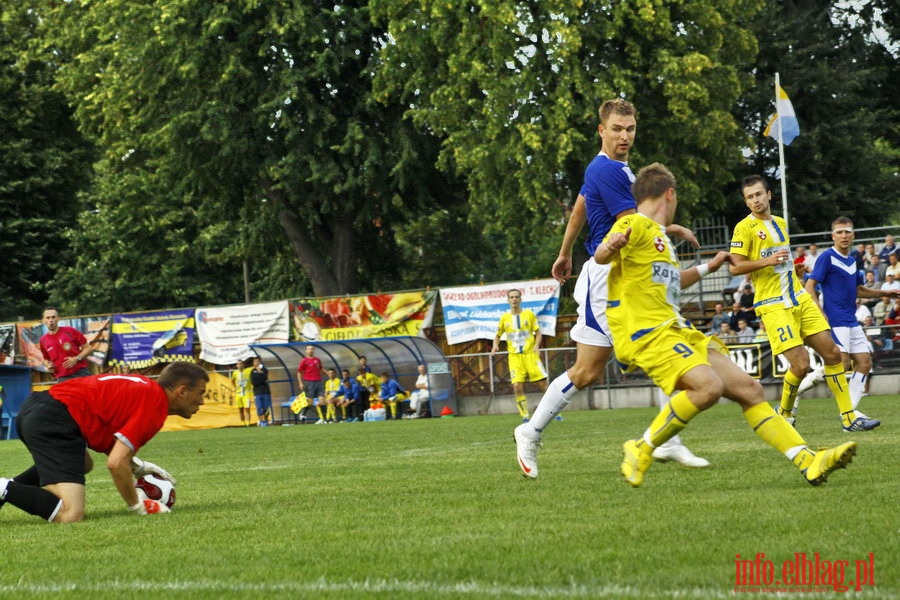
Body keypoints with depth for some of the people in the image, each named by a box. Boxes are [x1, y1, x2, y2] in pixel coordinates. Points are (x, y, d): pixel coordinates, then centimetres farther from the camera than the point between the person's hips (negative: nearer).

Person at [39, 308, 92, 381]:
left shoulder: (70, 332, 0)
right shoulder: (43, 341, 8)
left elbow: (87, 348, 3)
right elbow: (46, 359, 25)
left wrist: (77, 359, -13)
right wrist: (48, 366, 3)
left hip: (80, 373, -2)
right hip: (62, 378, 2)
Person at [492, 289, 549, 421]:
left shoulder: (529, 314, 2)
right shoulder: (505, 317, 6)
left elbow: (538, 333, 5)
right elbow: (497, 335, 16)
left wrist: (536, 345, -13)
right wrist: (495, 345, -4)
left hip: (530, 354, -1)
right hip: (514, 356, 1)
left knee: (543, 383, -4)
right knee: (517, 386, -12)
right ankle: (525, 416, -2)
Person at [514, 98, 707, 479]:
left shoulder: (616, 168, 16)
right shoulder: (605, 170, -16)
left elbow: (579, 209, 29)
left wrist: (565, 254, 37)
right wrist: (673, 230, -4)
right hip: (605, 277, -10)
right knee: (587, 371, -6)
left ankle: (667, 442, 1)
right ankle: (531, 433, 9)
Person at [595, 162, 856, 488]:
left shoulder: (659, 235, 24)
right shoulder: (635, 225, -5)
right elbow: (600, 257, -23)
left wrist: (706, 268, 53)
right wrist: (610, 246, -47)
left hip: (676, 331, 10)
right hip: (647, 333, -10)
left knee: (748, 388, 3)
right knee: (708, 385, -31)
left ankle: (809, 461, 2)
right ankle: (641, 450, -16)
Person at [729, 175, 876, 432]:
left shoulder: (780, 223, 16)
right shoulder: (745, 227, -6)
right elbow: (736, 266, -13)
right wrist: (768, 260, -24)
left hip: (799, 299, 7)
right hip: (774, 306, -7)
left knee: (833, 353, 1)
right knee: (801, 364, -16)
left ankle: (849, 417, 7)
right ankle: (785, 413, 10)